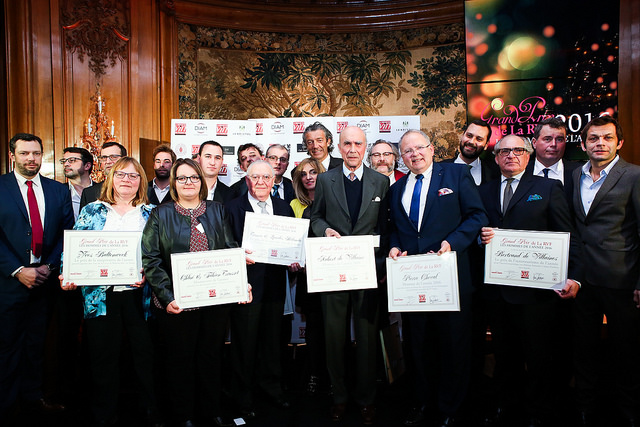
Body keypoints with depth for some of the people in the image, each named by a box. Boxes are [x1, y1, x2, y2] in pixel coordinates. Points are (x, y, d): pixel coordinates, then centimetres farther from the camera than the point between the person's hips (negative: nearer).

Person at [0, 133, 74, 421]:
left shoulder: (59, 190, 7)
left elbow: (67, 232, 5)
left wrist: (50, 265, -6)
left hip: (44, 277, 3)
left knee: (36, 342, 14)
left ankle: (32, 396, 28)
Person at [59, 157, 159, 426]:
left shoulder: (151, 213, 8)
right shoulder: (92, 211, 10)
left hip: (139, 293, -1)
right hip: (100, 294, 1)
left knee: (145, 353, 4)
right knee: (103, 356, 8)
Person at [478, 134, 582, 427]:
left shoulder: (548, 189, 2)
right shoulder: (484, 191, 12)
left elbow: (567, 236, -3)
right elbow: (477, 229, 16)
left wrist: (573, 277, -14)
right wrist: (482, 237, -8)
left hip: (535, 289, -3)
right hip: (498, 289, 3)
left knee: (538, 355, 8)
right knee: (504, 352, 16)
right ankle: (505, 403, 34)